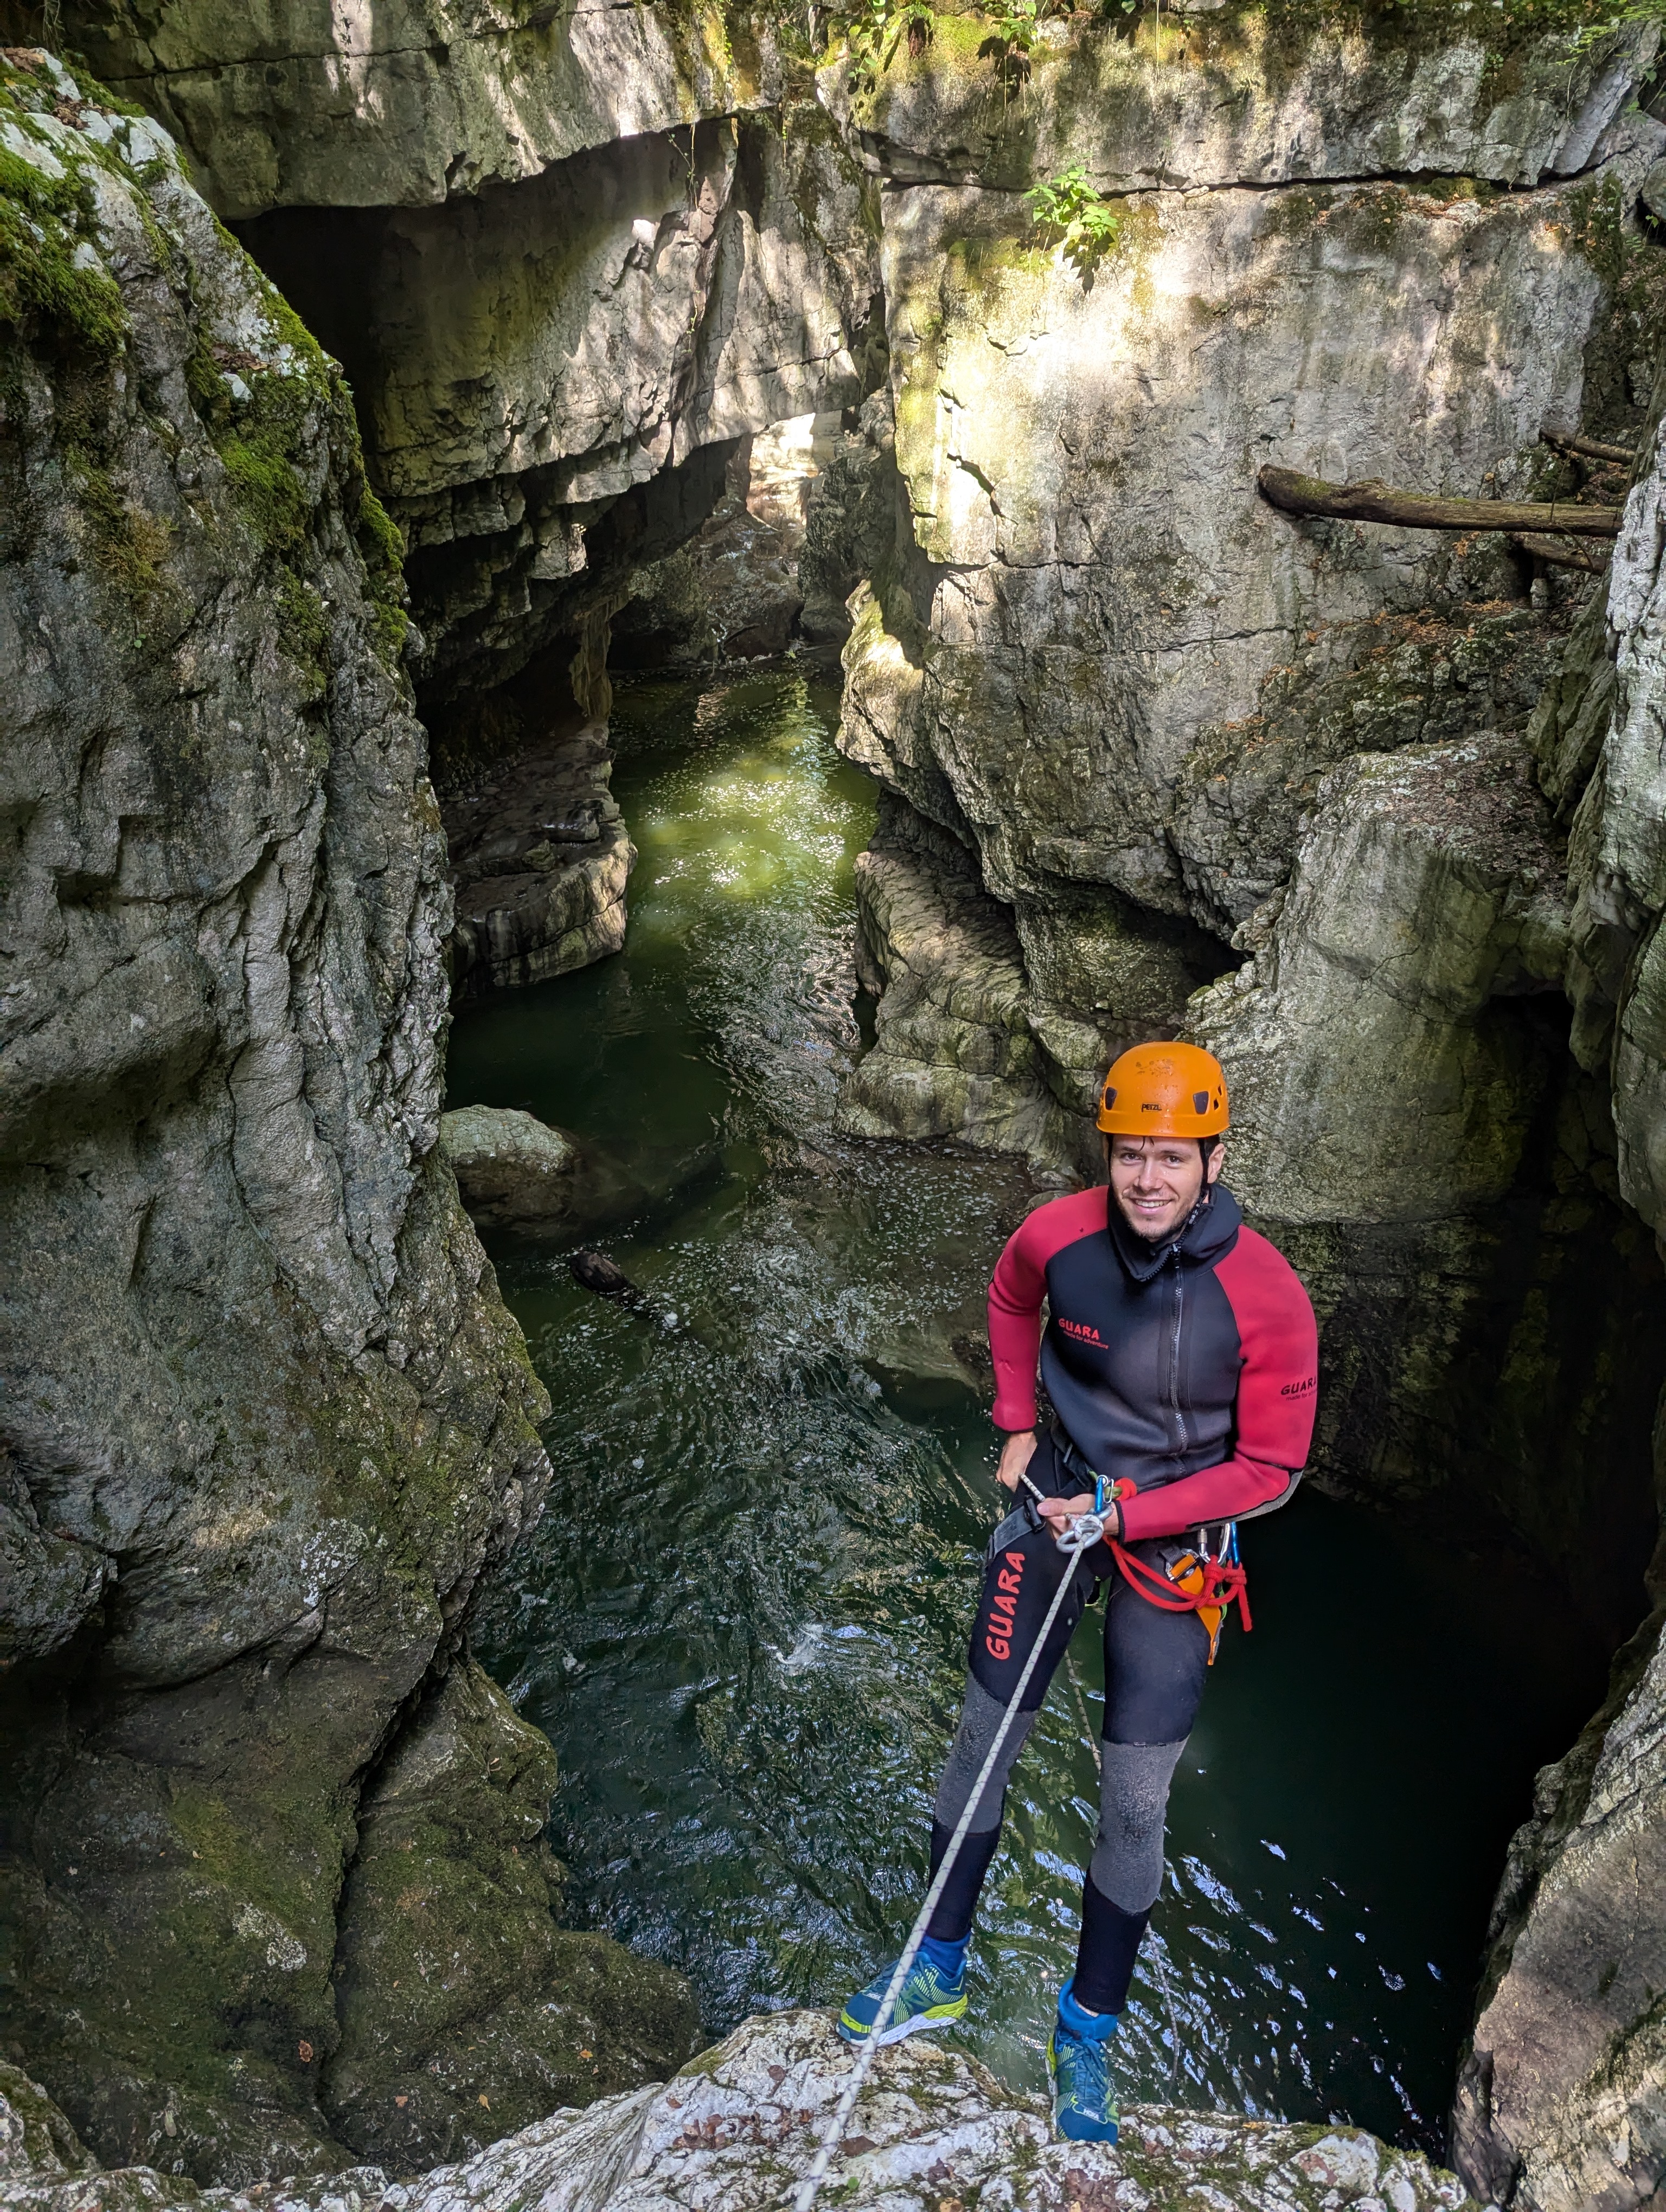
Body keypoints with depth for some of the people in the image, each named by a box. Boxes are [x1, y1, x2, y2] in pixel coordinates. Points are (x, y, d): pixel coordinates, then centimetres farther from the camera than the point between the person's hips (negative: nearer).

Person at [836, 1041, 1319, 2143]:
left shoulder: (1269, 1297, -25)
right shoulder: (1056, 1236, -17)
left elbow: (1270, 1469, -15)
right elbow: (1010, 1300, 9)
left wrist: (1121, 1517, -18)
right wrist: (1017, 1425, 3)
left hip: (1175, 1548, -2)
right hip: (1055, 1501, 3)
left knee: (1135, 1807, 7)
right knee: (981, 1741, 11)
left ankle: (1088, 2035, 30)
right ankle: (941, 1971, 32)